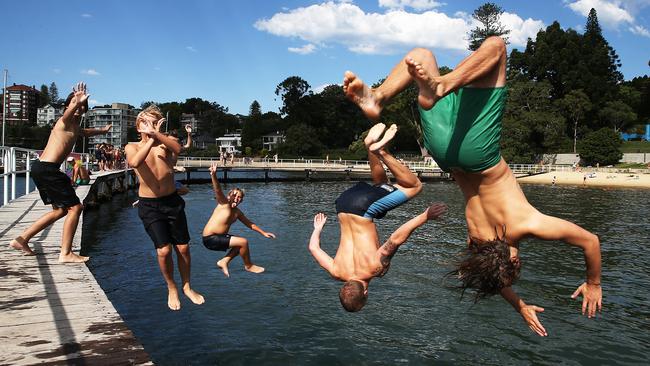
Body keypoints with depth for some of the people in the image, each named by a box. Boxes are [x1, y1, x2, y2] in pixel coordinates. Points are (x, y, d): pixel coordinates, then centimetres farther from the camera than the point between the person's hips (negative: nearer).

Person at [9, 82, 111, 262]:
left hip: (42, 169, 10)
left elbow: (86, 132, 46)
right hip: (47, 169, -10)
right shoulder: (65, 121, -6)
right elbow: (68, 112, -32)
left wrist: (103, 130, 62)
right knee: (75, 207, -7)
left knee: (61, 210, 20)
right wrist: (76, 102, -53)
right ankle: (66, 253, -4)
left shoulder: (75, 128, 21)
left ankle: (22, 239, 22)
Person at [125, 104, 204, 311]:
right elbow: (135, 162, -26)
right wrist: (151, 139, -23)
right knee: (164, 249, -10)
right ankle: (171, 288, 16)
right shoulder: (132, 147, -1)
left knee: (183, 248, 5)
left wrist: (156, 134, -34)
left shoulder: (167, 141, 1)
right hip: (149, 206, -1)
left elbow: (177, 148, -25)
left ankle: (187, 287, 27)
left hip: (172, 201, 2)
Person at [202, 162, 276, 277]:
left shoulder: (237, 212, 9)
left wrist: (263, 233, 18)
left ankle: (223, 261, 14)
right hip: (210, 238, -9)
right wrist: (213, 175, -45)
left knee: (241, 244, 21)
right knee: (243, 242, -14)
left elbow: (250, 224, 20)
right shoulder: (224, 203, -11)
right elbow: (218, 190, -29)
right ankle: (248, 266, 6)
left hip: (218, 237, 9)